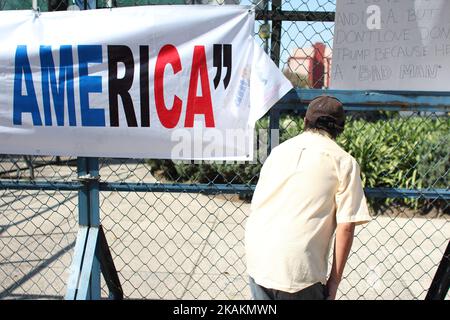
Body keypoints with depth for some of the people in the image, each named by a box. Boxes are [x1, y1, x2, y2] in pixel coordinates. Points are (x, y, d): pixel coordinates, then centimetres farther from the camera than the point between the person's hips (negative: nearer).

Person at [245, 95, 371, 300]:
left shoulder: (279, 150, 14)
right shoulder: (343, 161, 1)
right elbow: (346, 226, -5)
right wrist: (334, 281, 2)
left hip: (257, 261, 5)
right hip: (298, 270, -4)